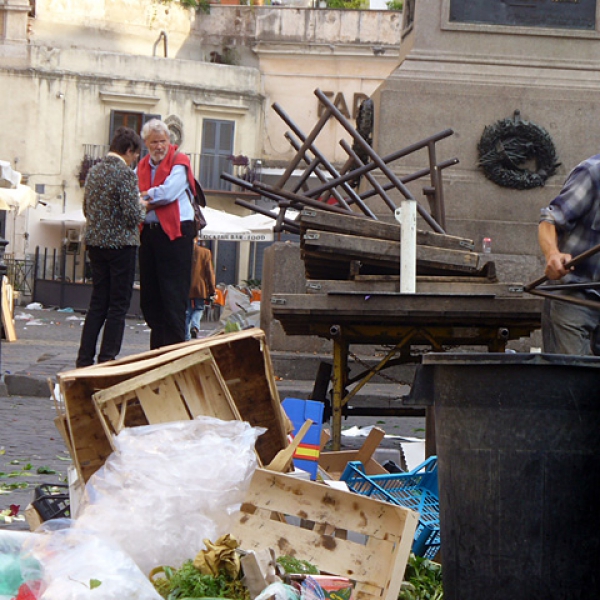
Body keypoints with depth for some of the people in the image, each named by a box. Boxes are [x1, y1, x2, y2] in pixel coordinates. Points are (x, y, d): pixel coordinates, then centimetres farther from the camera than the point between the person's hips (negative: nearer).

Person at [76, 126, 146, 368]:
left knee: (98, 302, 12)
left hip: (96, 243, 7)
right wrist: (141, 206, 2)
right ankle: (107, 359, 1)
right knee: (119, 305, 1)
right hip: (121, 244, -7)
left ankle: (85, 358, 10)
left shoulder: (94, 171, 8)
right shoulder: (126, 174, -14)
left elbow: (86, 208, 14)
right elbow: (132, 215, -19)